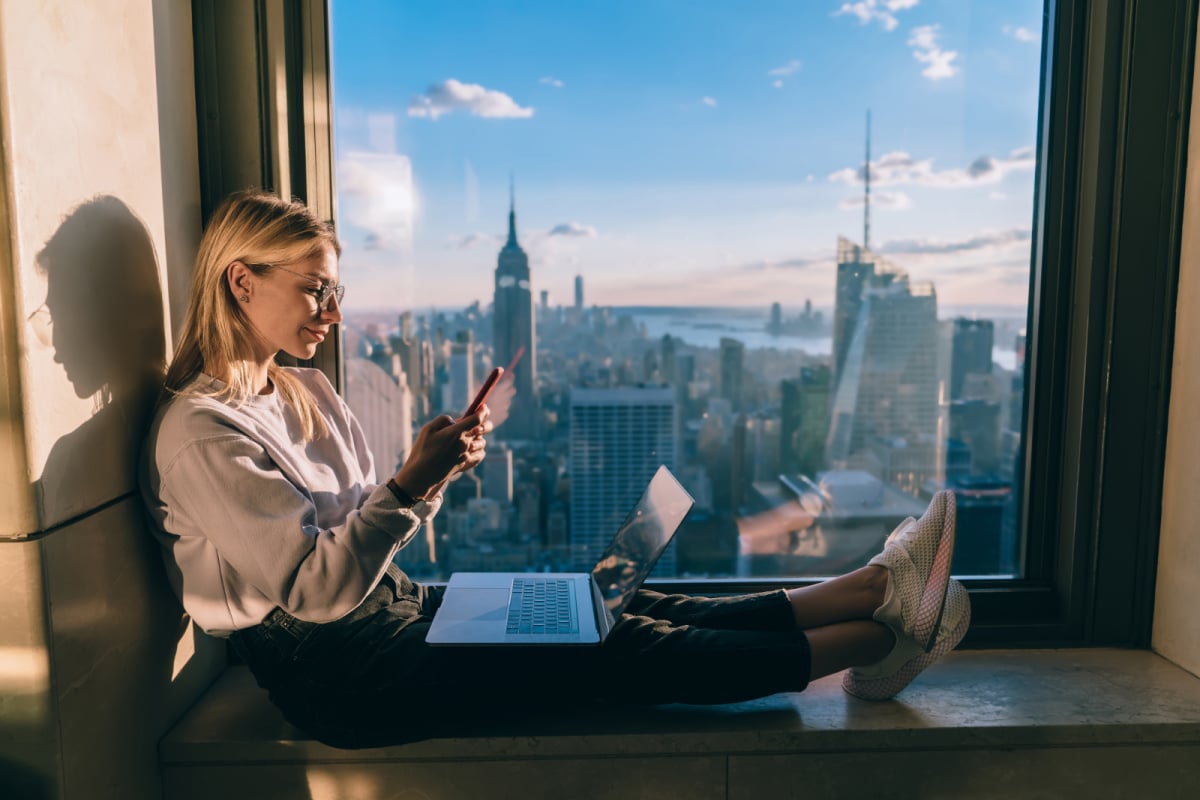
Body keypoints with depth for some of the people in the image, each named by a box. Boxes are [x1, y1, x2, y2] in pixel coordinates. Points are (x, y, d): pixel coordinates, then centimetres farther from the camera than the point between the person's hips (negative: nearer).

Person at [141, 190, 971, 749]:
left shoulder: (306, 393, 10)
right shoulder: (200, 432, -17)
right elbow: (317, 589, -21)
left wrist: (438, 471, -6)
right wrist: (410, 481, -27)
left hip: (395, 610, 8)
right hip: (341, 674, -8)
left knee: (624, 606, -5)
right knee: (620, 653, -13)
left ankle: (868, 587, -4)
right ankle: (869, 640, -7)